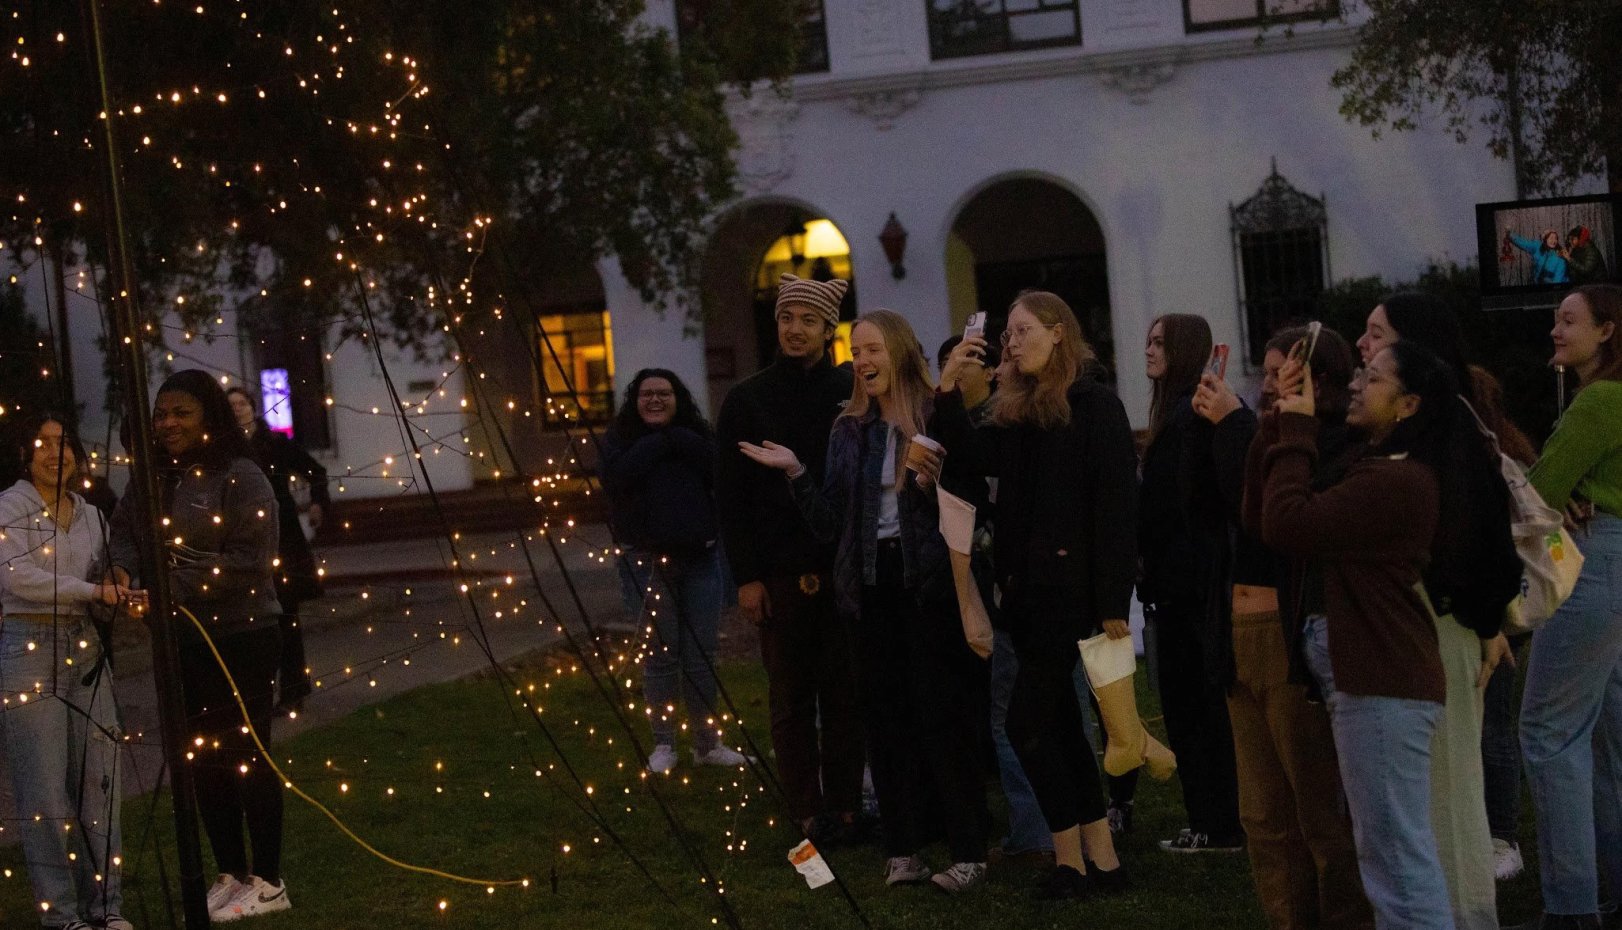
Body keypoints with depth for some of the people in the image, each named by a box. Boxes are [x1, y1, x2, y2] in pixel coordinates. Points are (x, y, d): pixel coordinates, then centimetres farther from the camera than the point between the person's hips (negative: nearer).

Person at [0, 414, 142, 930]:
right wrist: (93, 591, -18)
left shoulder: (91, 515, 15)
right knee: (45, 788, -3)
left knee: (100, 780, 4)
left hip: (85, 648, 6)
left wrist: (122, 595, -3)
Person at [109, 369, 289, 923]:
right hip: (182, 642, 7)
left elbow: (249, 560, -17)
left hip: (241, 637, -7)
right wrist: (122, 567, -12)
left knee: (246, 757, 0)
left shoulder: (241, 478, -12)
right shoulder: (154, 478, 8)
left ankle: (267, 883, 10)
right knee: (204, 759, 13)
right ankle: (231, 876, 25)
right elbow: (124, 528, 11)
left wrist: (175, 590, -23)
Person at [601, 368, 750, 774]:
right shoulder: (620, 439, 3)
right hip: (647, 561, -3)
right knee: (659, 653, -2)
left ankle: (706, 742, 14)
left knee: (702, 653, 5)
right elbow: (615, 476, -18)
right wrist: (659, 443, -13)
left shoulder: (695, 435, 10)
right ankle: (663, 744, 8)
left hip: (700, 558, 3)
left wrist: (682, 442, -12)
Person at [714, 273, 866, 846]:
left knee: (845, 692, 2)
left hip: (844, 571, 0)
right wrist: (745, 577, -3)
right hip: (779, 573, 0)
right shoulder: (747, 400, 6)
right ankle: (808, 811, 7)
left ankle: (845, 805, 9)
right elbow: (731, 496, 4)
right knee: (791, 697, 2)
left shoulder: (853, 396, 5)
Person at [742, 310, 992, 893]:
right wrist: (795, 472, -1)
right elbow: (830, 522, 10)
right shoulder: (849, 431, 12)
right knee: (886, 714, 7)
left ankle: (968, 851, 2)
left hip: (928, 584, -5)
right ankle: (903, 849, 13)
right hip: (873, 585, 5)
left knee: (941, 713, -4)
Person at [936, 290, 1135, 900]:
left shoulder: (1095, 406, -8)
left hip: (1070, 586, -8)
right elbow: (968, 458, 1)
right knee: (1058, 722, 10)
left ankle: (1070, 858, 2)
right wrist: (948, 389, -9)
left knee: (1027, 721, -9)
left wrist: (1113, 601, -18)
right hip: (1024, 587, 8)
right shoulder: (1016, 411, 14)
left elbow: (1117, 506, -13)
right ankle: (1101, 857, 16)